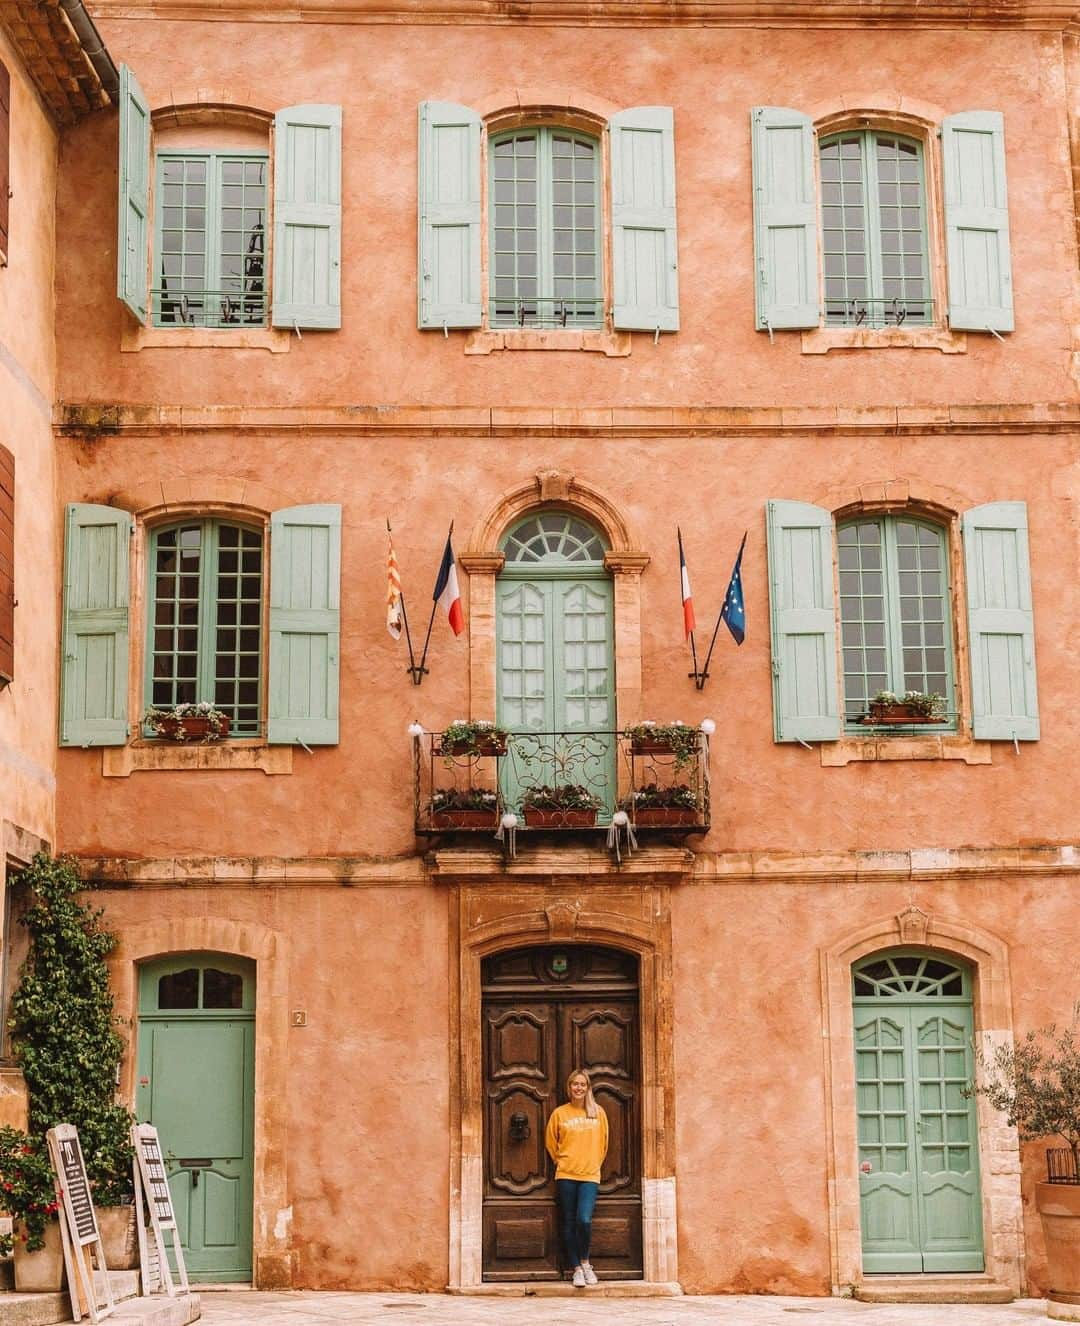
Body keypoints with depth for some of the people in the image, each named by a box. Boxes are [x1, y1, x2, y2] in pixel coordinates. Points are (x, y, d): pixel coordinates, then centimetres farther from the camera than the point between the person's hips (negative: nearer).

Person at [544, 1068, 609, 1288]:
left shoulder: (598, 1112, 4)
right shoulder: (559, 1113, 2)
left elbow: (603, 1143, 12)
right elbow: (551, 1142, 13)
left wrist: (594, 1163, 11)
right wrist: (561, 1161, 9)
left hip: (590, 1175, -1)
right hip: (566, 1176, 1)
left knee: (584, 1220, -15)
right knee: (569, 1223, 2)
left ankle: (585, 1262, 7)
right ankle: (577, 1268, 13)